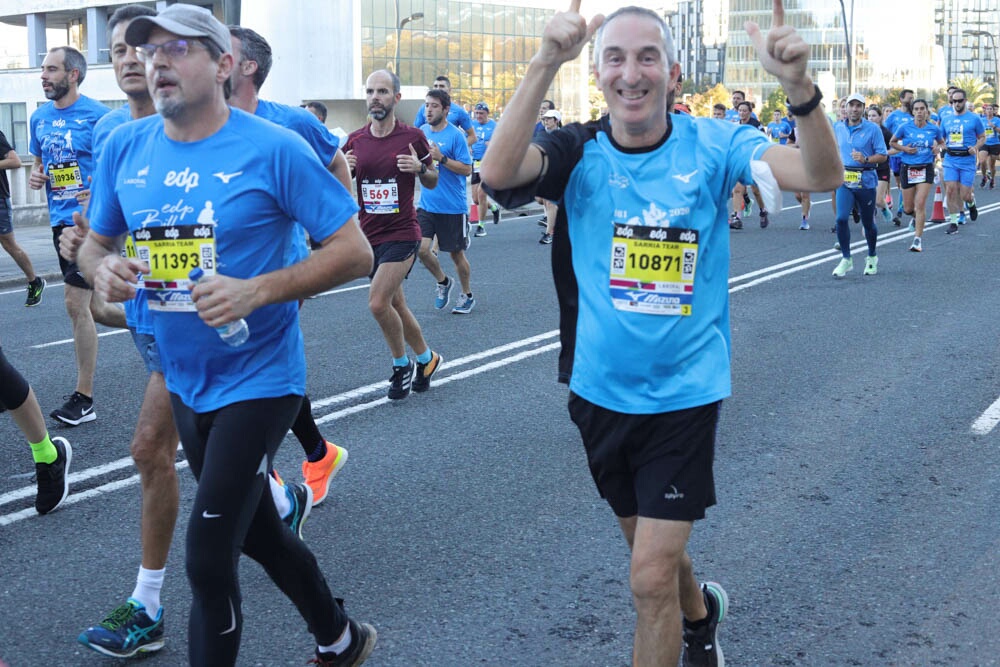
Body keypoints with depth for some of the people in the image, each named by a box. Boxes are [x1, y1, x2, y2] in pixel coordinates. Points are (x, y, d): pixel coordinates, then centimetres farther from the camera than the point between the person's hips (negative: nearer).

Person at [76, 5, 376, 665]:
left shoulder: (273, 148, -15)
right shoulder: (125, 147, 1)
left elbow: (354, 251, -15)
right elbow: (94, 243, 13)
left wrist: (257, 290, -27)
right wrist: (102, 269, -12)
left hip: (256, 380, -6)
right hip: (184, 380, 7)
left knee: (208, 559, -7)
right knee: (256, 530, 21)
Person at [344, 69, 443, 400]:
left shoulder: (413, 137, -5)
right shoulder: (355, 141, 4)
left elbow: (432, 183, 6)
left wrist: (420, 168, -16)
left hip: (402, 234, -5)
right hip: (369, 236, 5)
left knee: (378, 302, -17)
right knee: (396, 304, 14)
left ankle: (402, 365, 5)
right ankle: (427, 359, 34)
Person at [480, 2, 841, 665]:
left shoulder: (710, 145, -10)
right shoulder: (579, 151, -8)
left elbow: (821, 175, -22)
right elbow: (498, 172, -28)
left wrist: (798, 83, -40)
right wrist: (545, 63, -38)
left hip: (684, 393, -3)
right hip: (601, 390, 3)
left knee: (652, 577, -5)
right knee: (650, 540, 24)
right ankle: (700, 613, 55)